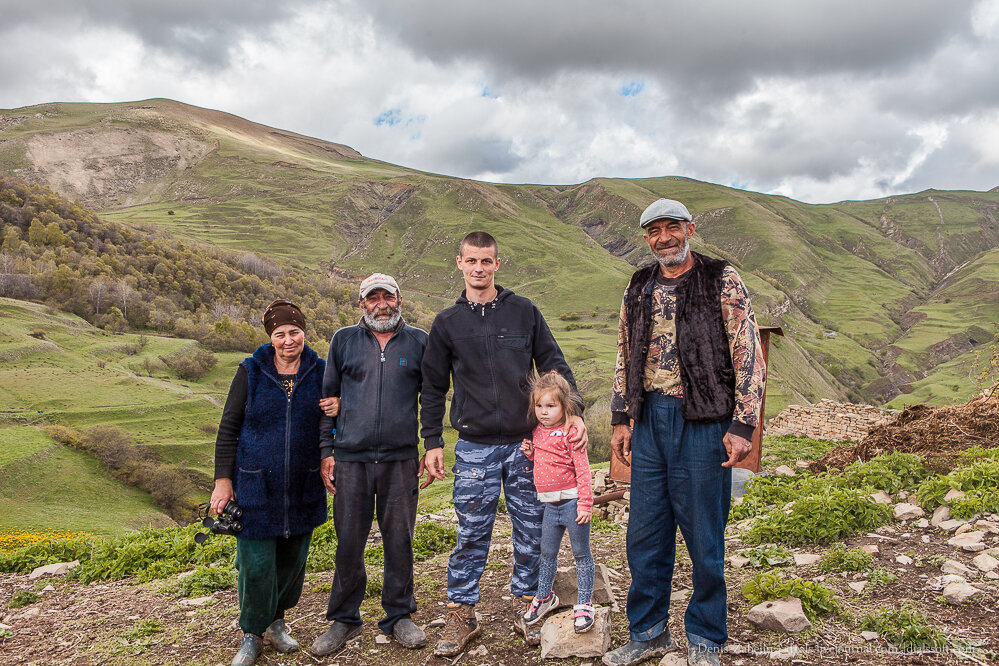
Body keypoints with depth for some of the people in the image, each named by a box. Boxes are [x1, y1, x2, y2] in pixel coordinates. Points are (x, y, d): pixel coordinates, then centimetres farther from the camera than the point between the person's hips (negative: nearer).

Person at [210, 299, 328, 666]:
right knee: (256, 564, -1)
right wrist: (222, 480, -3)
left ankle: (276, 621, 35)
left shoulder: (320, 371, 1)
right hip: (255, 485, -2)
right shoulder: (251, 371, -3)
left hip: (303, 487, 2)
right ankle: (252, 634, 21)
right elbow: (228, 428, 1)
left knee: (292, 560, 12)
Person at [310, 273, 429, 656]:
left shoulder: (419, 342, 8)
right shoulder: (344, 340, 9)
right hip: (351, 457, 0)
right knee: (349, 541, 6)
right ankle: (344, 619, 24)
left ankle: (399, 616, 24)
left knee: (399, 539, 7)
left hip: (401, 459, 0)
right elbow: (328, 398, 11)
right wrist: (326, 452, 5)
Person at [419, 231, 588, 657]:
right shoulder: (447, 323, 6)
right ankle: (461, 615, 18)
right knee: (472, 534, 3)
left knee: (531, 531, 8)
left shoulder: (525, 312, 5)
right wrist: (432, 441, 4)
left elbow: (555, 366, 6)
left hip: (526, 443, 1)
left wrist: (573, 412, -6)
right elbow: (433, 388, 9)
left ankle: (526, 604, 26)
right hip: (474, 447, 0)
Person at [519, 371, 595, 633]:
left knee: (581, 553, 7)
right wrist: (529, 453, 1)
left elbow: (582, 469, -15)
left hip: (571, 501, -7)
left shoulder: (570, 433, -14)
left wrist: (585, 503, -19)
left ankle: (583, 604, 17)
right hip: (550, 504, 7)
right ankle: (544, 597, 35)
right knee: (547, 553, 18)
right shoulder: (537, 432, 7)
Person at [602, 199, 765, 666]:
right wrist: (620, 418, 10)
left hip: (703, 421, -4)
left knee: (703, 536, 5)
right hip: (649, 420, 5)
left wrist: (743, 425, -12)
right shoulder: (638, 288, 12)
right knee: (645, 535, 10)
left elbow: (748, 355, -6)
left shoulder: (722, 281, -2)